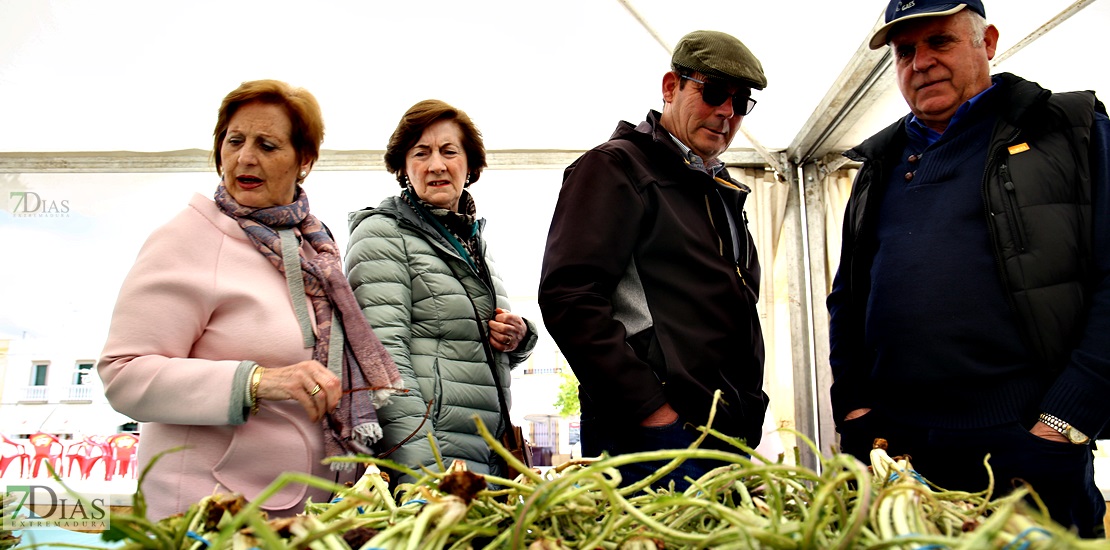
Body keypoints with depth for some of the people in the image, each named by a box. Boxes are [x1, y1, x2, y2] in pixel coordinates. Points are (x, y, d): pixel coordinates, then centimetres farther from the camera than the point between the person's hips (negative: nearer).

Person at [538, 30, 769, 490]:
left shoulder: (723, 194, 23)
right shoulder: (616, 167, -2)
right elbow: (567, 298, -14)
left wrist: (749, 418, 14)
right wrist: (652, 411, -18)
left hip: (731, 439, 8)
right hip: (651, 436, -8)